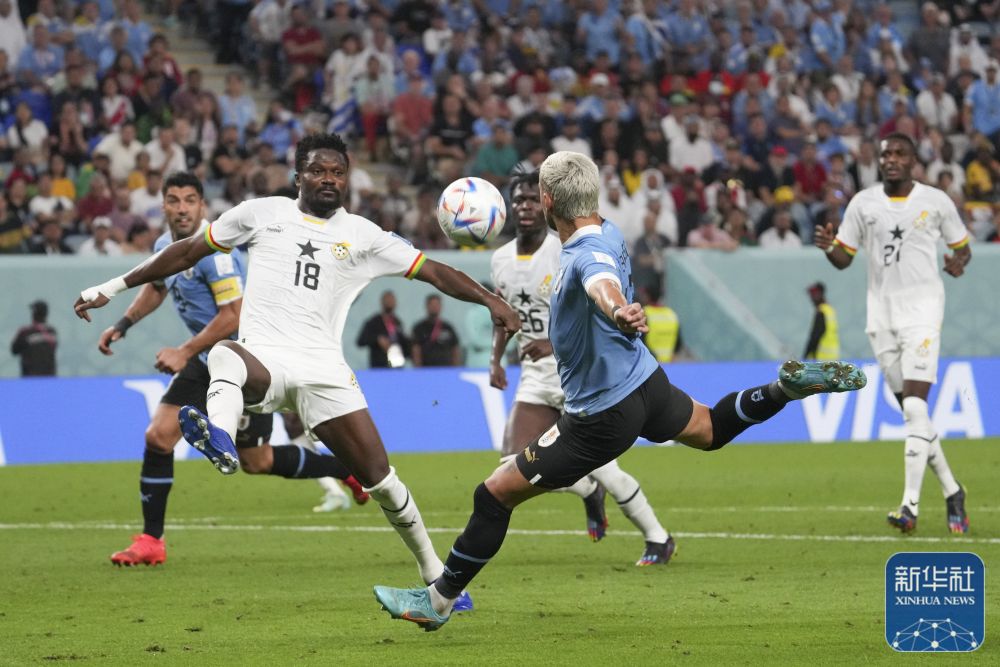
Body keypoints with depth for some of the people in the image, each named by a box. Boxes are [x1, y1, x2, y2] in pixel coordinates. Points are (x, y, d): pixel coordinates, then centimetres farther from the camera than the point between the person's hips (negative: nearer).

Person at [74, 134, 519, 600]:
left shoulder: (361, 235, 13)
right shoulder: (262, 214, 13)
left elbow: (433, 272, 12)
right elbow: (189, 251, 19)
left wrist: (489, 300, -3)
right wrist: (114, 287, 20)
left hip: (324, 370, 1)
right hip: (262, 359, -1)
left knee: (380, 479, -4)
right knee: (225, 355, -40)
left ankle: (434, 573, 14)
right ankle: (220, 436, -70)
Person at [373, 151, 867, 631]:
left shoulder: (589, 254, -30)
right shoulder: (607, 234, -1)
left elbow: (601, 282, -55)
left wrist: (618, 312, -77)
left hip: (602, 415, -9)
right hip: (644, 381, 9)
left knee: (495, 495, -3)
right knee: (709, 430, 38)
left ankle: (438, 600, 6)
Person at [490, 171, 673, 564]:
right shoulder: (501, 259, 7)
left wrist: (558, 344, -28)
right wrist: (496, 359, 10)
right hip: (535, 377, 6)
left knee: (603, 470, -9)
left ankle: (659, 539, 12)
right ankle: (589, 492, 22)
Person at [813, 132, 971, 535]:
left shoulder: (936, 201, 1)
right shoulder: (863, 203, 6)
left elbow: (961, 246, 13)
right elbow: (844, 259, 10)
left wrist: (959, 262, -11)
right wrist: (829, 247, -13)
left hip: (922, 309, -4)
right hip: (881, 313, 4)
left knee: (915, 404, -16)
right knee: (912, 409, 6)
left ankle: (910, 504, -20)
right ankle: (951, 492, 21)